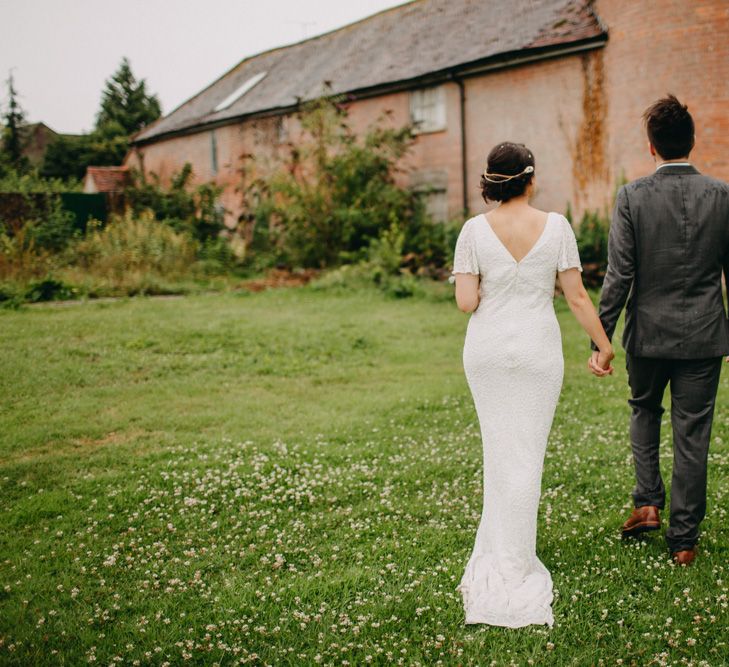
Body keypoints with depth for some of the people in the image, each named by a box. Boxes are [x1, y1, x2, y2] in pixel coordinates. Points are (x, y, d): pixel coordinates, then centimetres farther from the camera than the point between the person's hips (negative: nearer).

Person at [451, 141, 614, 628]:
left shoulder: (475, 230, -6)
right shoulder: (556, 227, -6)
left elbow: (466, 302, -10)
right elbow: (577, 297, -5)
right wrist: (604, 346, 5)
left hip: (487, 349, 1)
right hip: (538, 350, -1)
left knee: (498, 449, 17)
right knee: (526, 455, 7)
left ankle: (497, 556, 28)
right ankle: (513, 568, 12)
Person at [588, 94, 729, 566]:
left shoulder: (632, 197, -10)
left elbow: (618, 276, -12)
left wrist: (601, 341, -6)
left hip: (648, 333, -1)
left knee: (645, 409, 26)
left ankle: (648, 503, 17)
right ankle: (684, 539, 16)